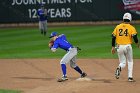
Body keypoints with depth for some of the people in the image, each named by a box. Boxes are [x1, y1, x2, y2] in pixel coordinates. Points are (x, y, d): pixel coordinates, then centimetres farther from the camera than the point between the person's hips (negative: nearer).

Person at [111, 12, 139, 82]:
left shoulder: (118, 27, 7)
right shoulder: (131, 27, -2)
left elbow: (113, 37, 4)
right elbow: (134, 37, -13)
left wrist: (113, 47, 10)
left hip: (119, 47, 2)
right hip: (127, 46, -2)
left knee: (122, 62, 12)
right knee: (130, 61, 17)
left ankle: (119, 68, -24)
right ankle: (130, 77, 8)